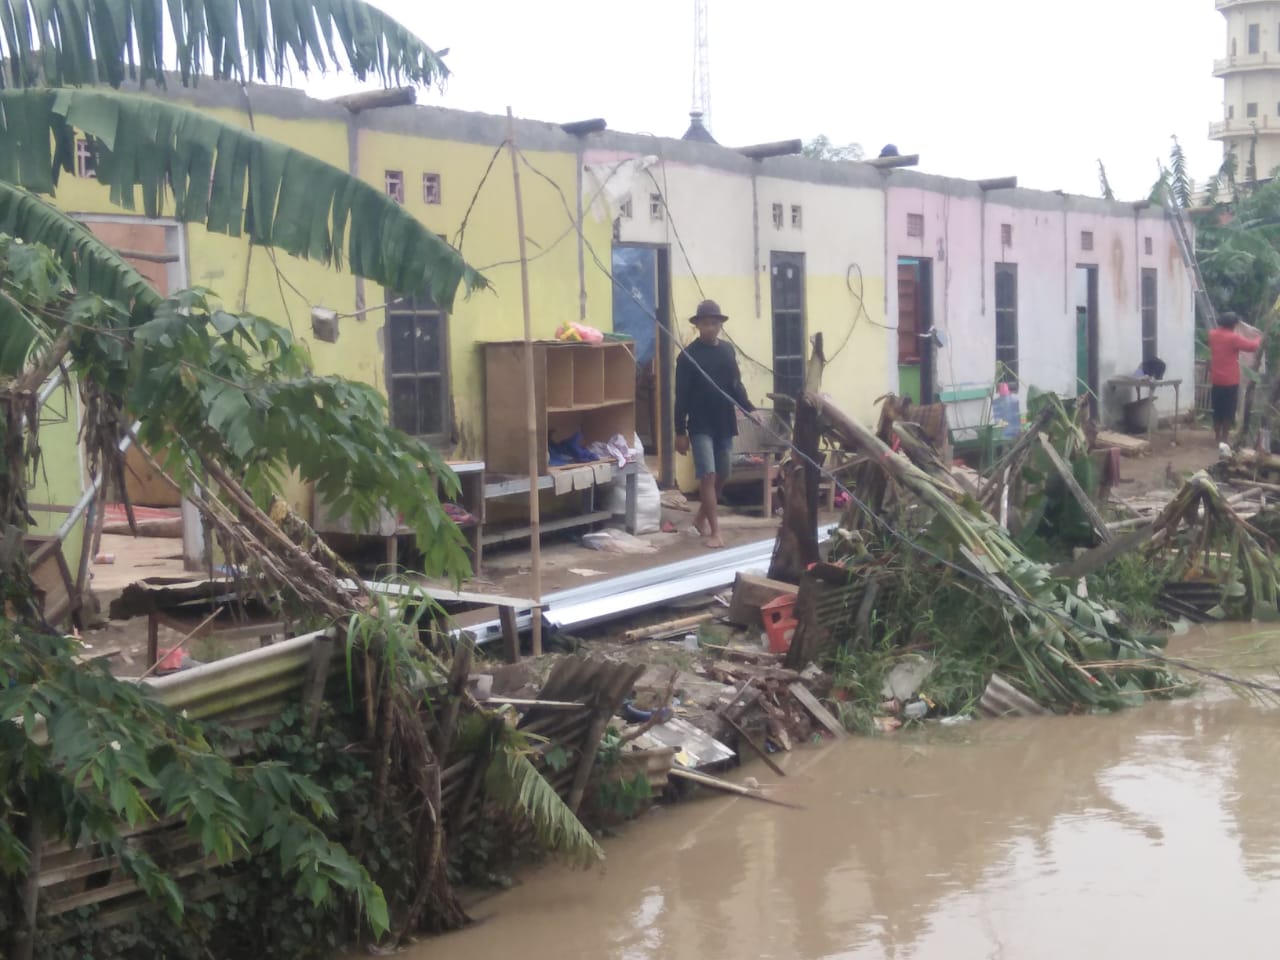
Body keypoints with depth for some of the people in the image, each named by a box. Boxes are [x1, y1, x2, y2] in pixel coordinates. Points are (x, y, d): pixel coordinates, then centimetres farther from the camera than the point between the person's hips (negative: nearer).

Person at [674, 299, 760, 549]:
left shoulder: (728, 350, 8)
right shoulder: (688, 355, -7)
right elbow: (682, 396, -7)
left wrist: (749, 408, -1)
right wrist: (680, 431, -9)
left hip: (725, 423, 6)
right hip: (700, 425, -5)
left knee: (722, 475, 13)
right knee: (708, 475, -10)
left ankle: (701, 517, 33)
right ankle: (715, 531, -6)